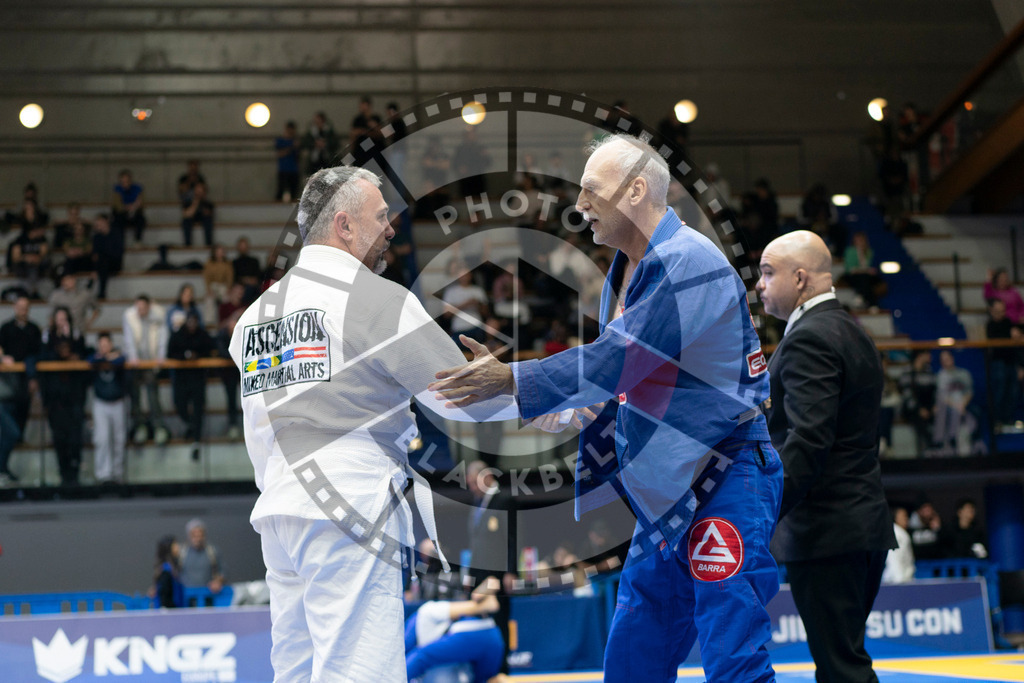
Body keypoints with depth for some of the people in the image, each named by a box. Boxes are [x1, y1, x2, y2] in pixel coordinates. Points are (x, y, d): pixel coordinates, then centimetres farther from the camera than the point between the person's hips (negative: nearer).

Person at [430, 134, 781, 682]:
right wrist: (569, 408, 6)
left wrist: (512, 380, -20)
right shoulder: (625, 271, 14)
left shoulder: (689, 263, -18)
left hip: (725, 484, -10)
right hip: (667, 492, 10)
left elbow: (618, 361, -24)